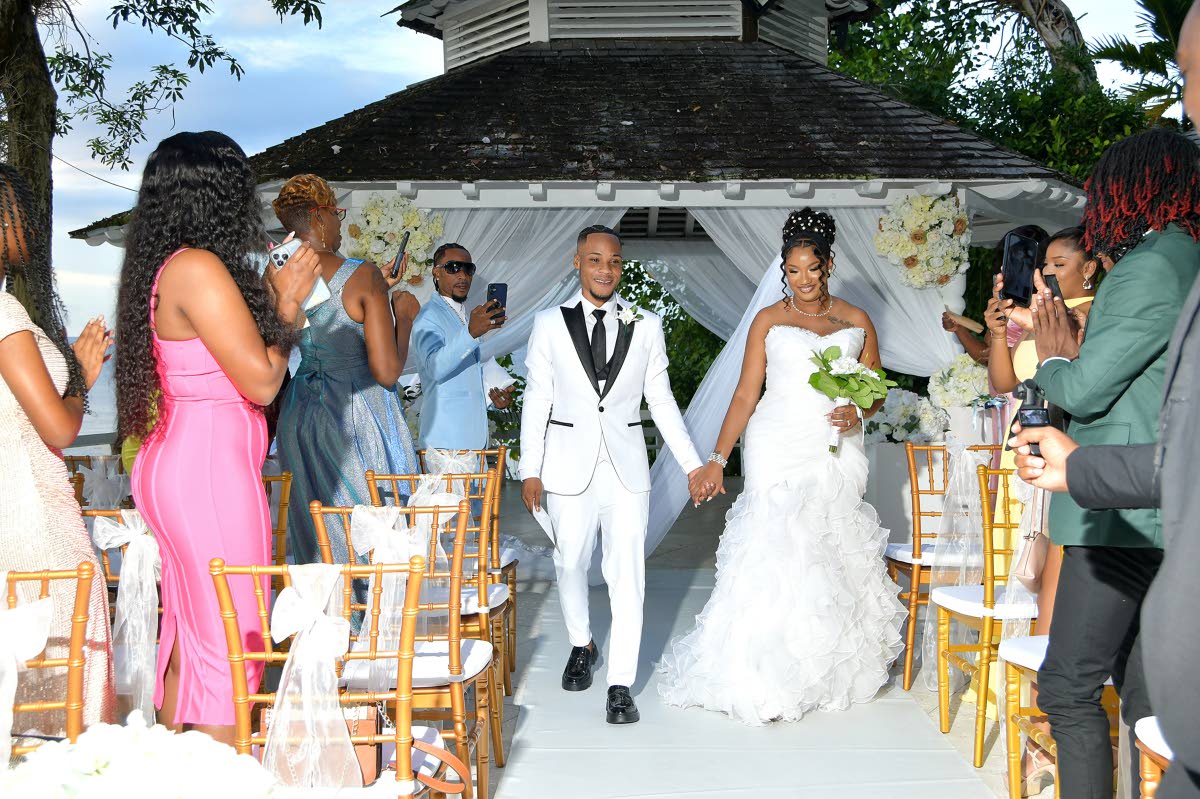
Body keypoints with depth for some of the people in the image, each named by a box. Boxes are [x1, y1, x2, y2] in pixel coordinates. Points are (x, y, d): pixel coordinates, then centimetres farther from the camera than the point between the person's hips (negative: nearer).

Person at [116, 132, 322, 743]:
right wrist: (285, 304, -1)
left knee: (188, 636, 18)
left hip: (177, 460, 10)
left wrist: (279, 296, 18)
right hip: (209, 469, -10)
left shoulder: (167, 266, 13)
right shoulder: (199, 268, -16)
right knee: (231, 642, -2)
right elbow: (261, 380, -16)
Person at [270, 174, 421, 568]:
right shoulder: (362, 275, -16)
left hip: (300, 415, 6)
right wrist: (403, 313, -4)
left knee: (317, 533, 16)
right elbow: (387, 372, -19)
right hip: (360, 419, -6)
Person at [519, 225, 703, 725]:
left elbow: (661, 401, 7)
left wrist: (692, 463, 3)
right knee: (570, 564, 12)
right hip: (570, 466, 0)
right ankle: (582, 645, 39)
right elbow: (537, 400, 1)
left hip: (626, 467, 0)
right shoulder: (550, 324, 0)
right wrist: (530, 469, -2)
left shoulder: (646, 326, 3)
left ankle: (621, 685, 4)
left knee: (627, 574, -3)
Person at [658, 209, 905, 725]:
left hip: (836, 455, 3)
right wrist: (717, 460, -5)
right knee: (773, 557, -10)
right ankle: (765, 679, -3)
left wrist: (858, 413, -9)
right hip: (779, 450, -2)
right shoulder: (768, 321, 4)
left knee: (833, 559, 4)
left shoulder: (856, 322, 10)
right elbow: (745, 396, 1)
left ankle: (829, 671, 19)